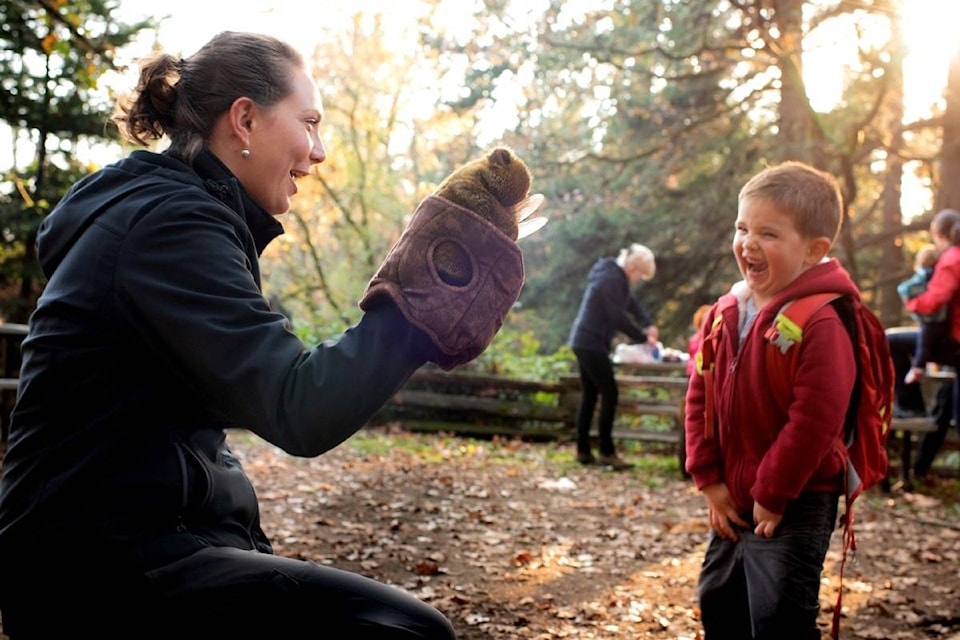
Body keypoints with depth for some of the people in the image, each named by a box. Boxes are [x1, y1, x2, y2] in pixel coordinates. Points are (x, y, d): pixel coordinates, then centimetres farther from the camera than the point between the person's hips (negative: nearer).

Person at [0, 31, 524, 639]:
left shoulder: (166, 211, 16)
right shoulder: (170, 222, -16)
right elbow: (298, 410, -25)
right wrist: (422, 301, -18)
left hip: (139, 537, 10)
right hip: (99, 569, -10)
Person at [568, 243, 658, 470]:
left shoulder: (614, 277, 14)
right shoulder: (612, 280, -18)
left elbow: (632, 302, 17)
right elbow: (618, 318, -20)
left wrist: (648, 324, 1)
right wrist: (643, 337, -10)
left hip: (584, 342, 10)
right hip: (592, 344, -10)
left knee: (589, 395, 11)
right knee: (610, 394, -7)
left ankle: (583, 451, 15)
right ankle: (606, 452, -4)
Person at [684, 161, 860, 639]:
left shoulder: (820, 322, -21)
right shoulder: (725, 313, 3)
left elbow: (815, 421, -24)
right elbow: (699, 400, 6)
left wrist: (772, 496, -18)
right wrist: (709, 480, -1)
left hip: (794, 507, -8)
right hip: (733, 504, 8)